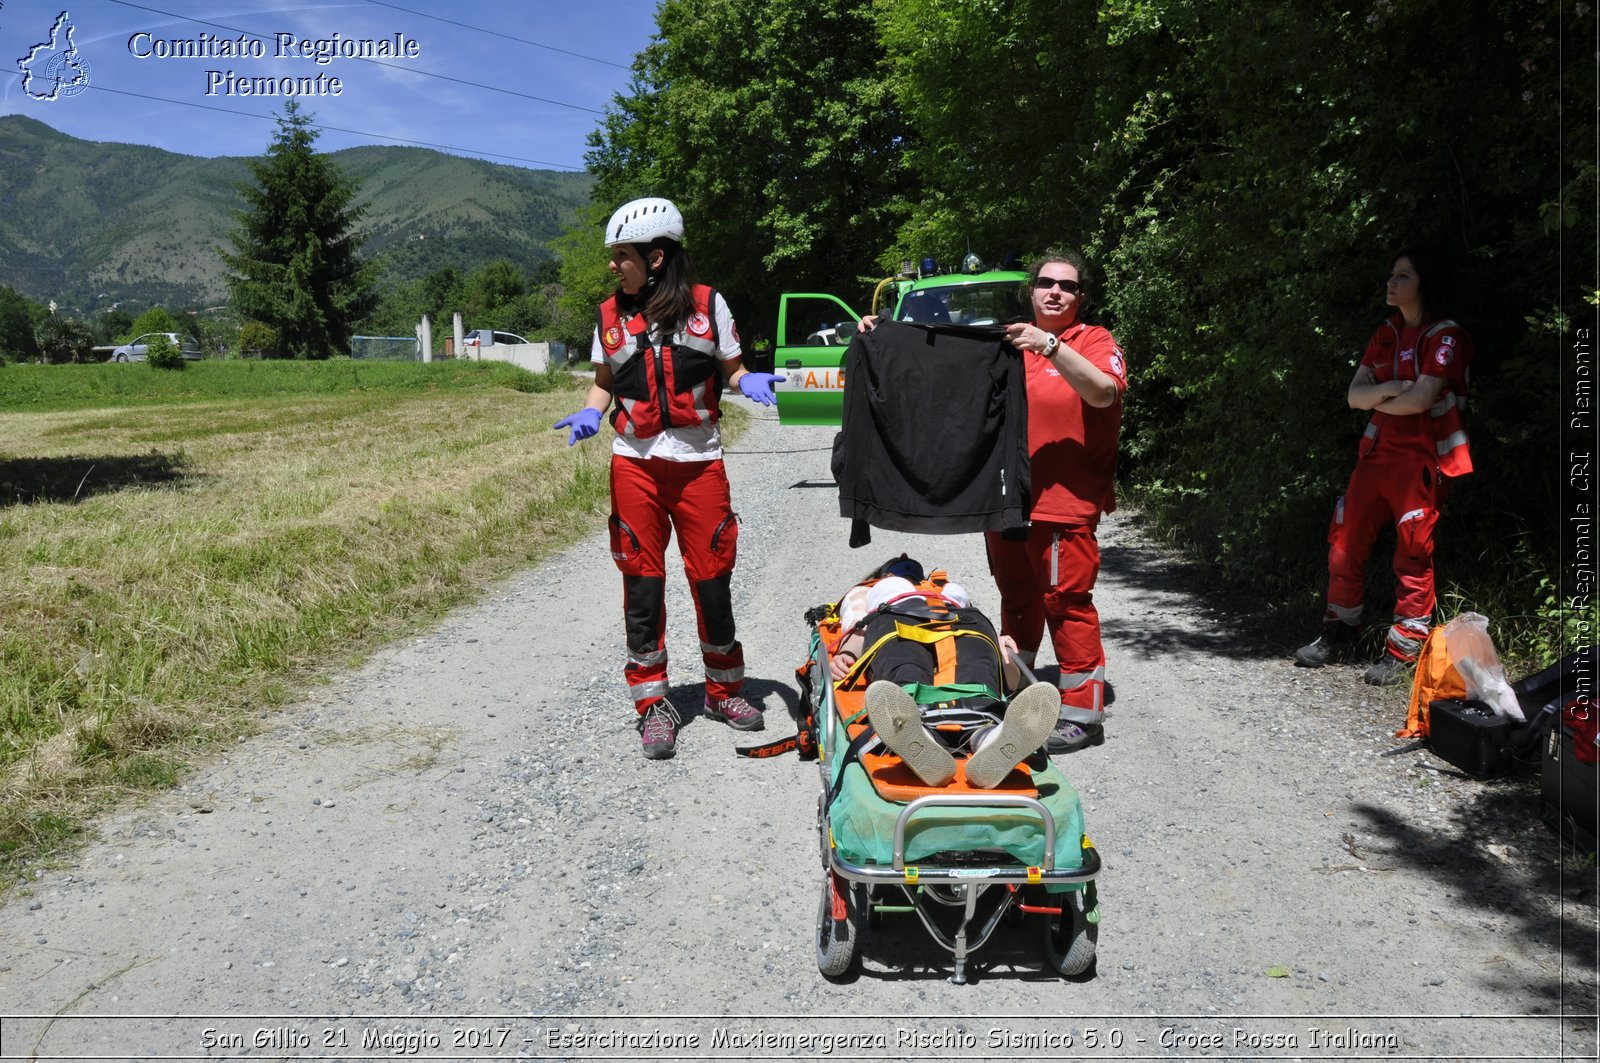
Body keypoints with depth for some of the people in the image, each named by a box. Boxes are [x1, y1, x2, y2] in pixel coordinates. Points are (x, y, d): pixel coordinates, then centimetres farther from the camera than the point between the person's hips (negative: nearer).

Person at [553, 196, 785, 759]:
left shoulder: (707, 305, 1)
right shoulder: (610, 316, 7)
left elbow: (731, 370, 8)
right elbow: (604, 382, 14)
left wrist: (751, 383, -14)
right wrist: (590, 414, -6)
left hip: (699, 460, -1)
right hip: (634, 463, 2)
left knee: (712, 578, 4)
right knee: (642, 582, 2)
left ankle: (724, 689, 23)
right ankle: (653, 702, 13)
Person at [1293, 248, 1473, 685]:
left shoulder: (1446, 336, -7)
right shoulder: (1386, 334, 15)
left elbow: (1421, 399, -18)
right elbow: (1354, 395, 8)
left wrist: (1377, 401, -1)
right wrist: (1389, 391, -11)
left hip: (1421, 459, -7)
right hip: (1377, 452, 7)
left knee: (1413, 554, -4)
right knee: (1345, 542, 8)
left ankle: (1403, 651, 5)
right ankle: (1339, 632, 22)